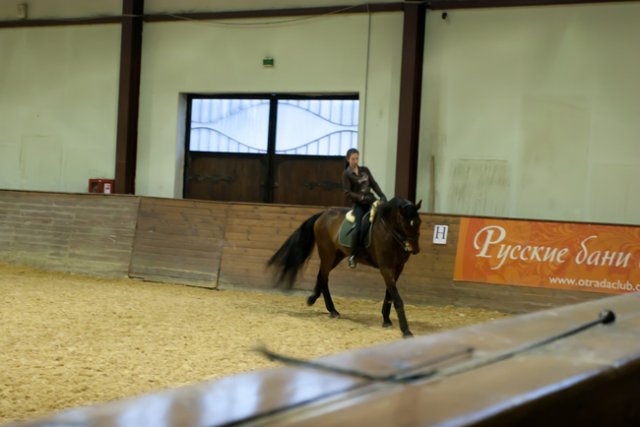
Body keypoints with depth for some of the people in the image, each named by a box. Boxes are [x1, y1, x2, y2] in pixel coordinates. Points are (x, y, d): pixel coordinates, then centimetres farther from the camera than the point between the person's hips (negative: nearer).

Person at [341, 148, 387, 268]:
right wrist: (361, 197, -21)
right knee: (359, 228, -21)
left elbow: (374, 184, 10)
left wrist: (382, 196, -5)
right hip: (359, 204, -4)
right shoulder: (346, 174, -1)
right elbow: (347, 193, -9)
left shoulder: (365, 170, 12)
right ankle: (353, 256, -5)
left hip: (371, 201, 4)